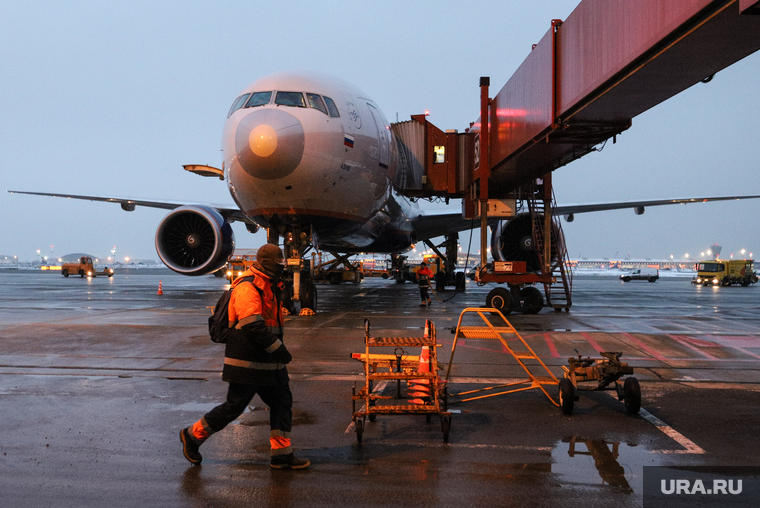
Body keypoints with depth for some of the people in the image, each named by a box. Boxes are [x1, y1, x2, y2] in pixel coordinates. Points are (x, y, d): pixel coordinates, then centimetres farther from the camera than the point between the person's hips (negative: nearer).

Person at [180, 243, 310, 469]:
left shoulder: (267, 287, 16)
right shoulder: (247, 287, -17)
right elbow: (253, 327, -26)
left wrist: (278, 348, 17)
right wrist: (278, 349, -21)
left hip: (267, 362, 10)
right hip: (247, 363, -10)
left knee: (282, 402, 7)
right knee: (234, 406, -1)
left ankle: (282, 455, 13)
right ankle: (192, 435, 19)